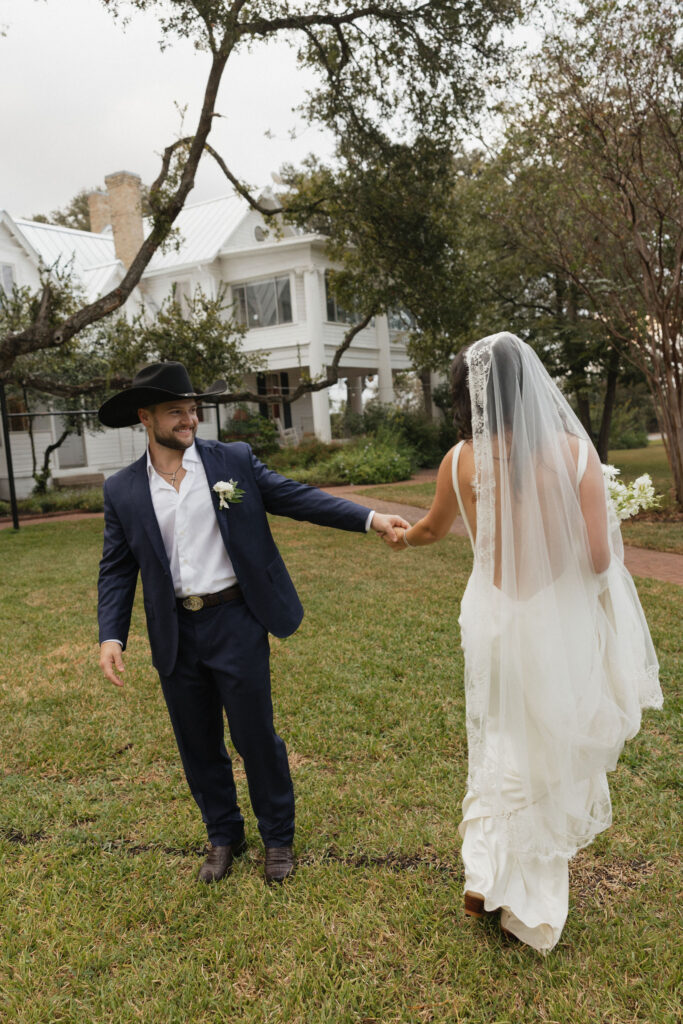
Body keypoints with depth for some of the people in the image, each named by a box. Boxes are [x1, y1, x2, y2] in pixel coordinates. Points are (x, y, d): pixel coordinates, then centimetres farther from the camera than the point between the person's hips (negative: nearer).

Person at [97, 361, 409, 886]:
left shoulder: (234, 460, -3)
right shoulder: (123, 490, 2)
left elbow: (298, 497, -4)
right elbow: (118, 568, 6)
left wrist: (370, 518, -13)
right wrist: (112, 635, -5)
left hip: (236, 621, -2)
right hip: (175, 634, 3)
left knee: (256, 735, 8)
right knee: (198, 744, 16)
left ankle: (278, 836, 32)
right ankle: (223, 837, 39)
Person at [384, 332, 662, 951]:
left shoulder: (462, 460, -8)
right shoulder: (573, 452, -15)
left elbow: (434, 529, 11)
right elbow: (599, 559, -14)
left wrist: (401, 536, 34)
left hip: (493, 621, 2)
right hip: (559, 626, -1)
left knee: (498, 749, 24)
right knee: (552, 756, 18)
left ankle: (485, 878, 27)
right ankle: (531, 907, 34)